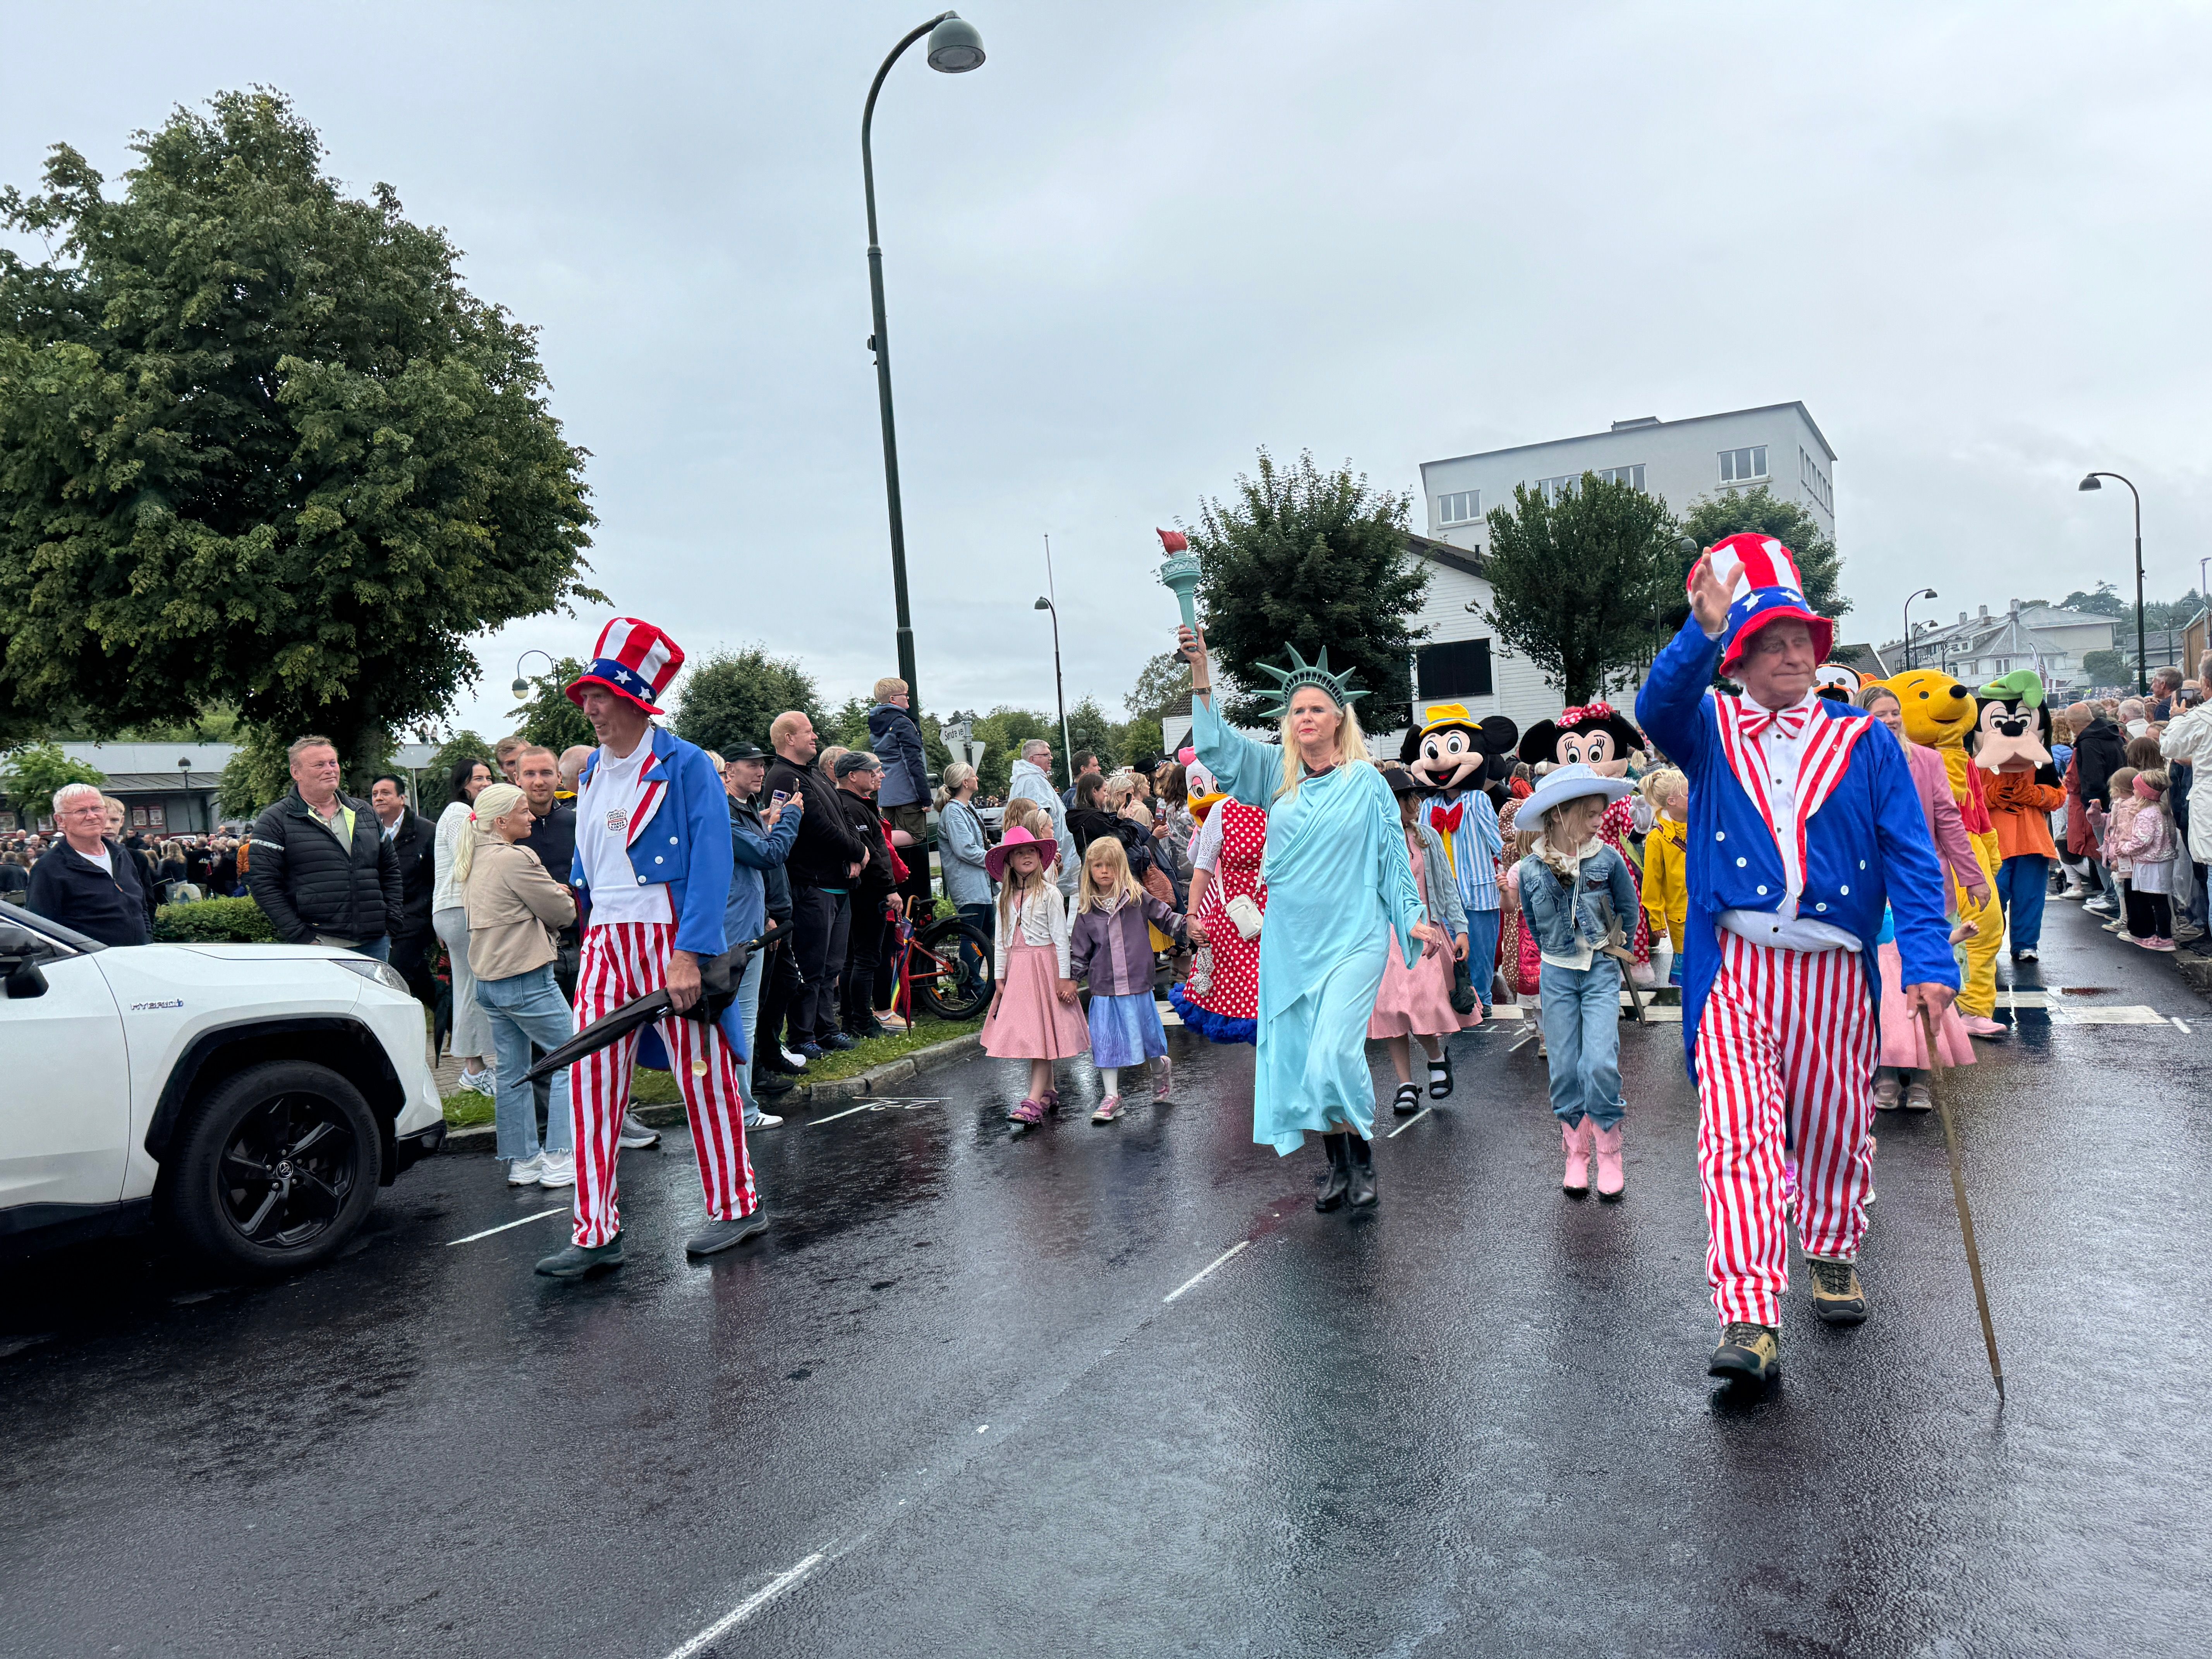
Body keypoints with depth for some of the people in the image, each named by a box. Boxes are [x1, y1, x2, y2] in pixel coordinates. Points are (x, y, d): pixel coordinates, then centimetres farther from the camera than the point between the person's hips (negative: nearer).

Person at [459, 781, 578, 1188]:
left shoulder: (474, 858, 12)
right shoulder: (514, 859, -17)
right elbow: (563, 913, -10)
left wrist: (549, 895, 6)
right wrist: (562, 900, 11)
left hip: (486, 978, 9)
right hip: (525, 979, -9)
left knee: (512, 1071, 13)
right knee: (571, 1058, 0)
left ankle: (522, 1161, 19)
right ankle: (559, 1161, -1)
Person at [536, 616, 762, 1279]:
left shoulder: (685, 765, -8)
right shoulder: (593, 772, 13)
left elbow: (712, 861, -15)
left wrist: (688, 954, -23)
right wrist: (593, 932, 15)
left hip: (671, 940, -6)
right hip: (605, 939, 6)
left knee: (703, 1075, 3)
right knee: (592, 1082, 0)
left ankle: (737, 1205, 19)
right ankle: (596, 1234, 6)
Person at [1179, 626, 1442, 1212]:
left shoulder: (1367, 782, -1)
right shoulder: (1276, 773, 6)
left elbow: (1393, 856, 3)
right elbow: (1217, 745, -2)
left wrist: (1413, 918, -3)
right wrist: (1201, 672, -11)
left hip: (1352, 938, -4)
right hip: (1289, 940, 4)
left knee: (1334, 1055, -14)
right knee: (1295, 1058, 7)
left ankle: (1364, 1160, 8)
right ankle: (1338, 1168, 23)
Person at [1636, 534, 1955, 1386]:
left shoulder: (1862, 741, 7)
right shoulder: (1710, 732, 6)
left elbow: (1910, 854, 0)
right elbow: (1658, 707, -18)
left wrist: (1929, 961, -11)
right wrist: (1704, 632, -34)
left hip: (1833, 971, 2)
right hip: (1735, 970, -2)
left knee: (1832, 1127, 15)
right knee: (1738, 1133, -12)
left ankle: (1833, 1252, 43)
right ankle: (1750, 1318, -12)